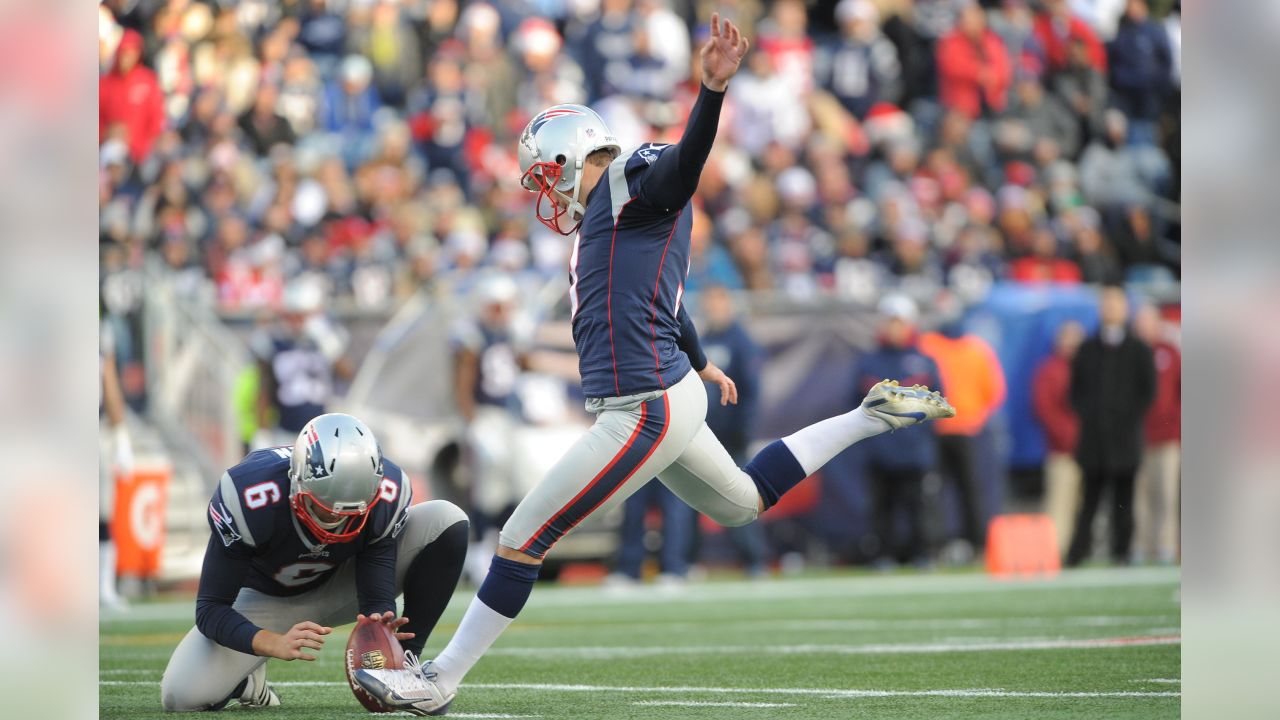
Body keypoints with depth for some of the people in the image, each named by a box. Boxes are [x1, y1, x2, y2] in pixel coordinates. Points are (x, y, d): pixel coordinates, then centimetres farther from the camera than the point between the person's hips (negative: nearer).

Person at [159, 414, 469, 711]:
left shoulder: (387, 494, -29)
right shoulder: (249, 495, -37)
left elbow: (378, 598, -24)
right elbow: (211, 609, -32)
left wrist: (380, 626, -50)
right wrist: (277, 644, -50)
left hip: (337, 586, 2)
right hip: (267, 597, -2)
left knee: (447, 522, -22)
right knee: (181, 695, -26)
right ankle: (246, 676, 11)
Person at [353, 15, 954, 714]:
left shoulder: (630, 185, -9)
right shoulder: (601, 219, 18)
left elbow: (682, 165, -30)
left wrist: (713, 88, -48)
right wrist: (700, 365, 48)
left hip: (646, 412, -10)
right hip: (658, 402, 10)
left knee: (522, 540, -5)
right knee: (742, 501, 30)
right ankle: (871, 416, 31)